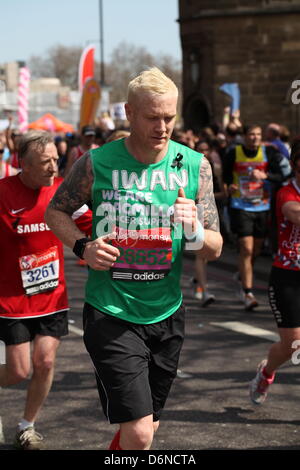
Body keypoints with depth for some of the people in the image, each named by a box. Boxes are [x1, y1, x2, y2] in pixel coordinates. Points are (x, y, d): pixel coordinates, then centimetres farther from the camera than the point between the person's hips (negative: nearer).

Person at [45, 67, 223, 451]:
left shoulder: (194, 165, -2)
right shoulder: (97, 163, -8)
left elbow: (214, 250, 1)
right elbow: (56, 211, 8)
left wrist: (193, 230, -22)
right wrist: (82, 246, -11)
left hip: (166, 314, 4)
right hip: (110, 314, -4)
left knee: (144, 427, 19)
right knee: (138, 433, -14)